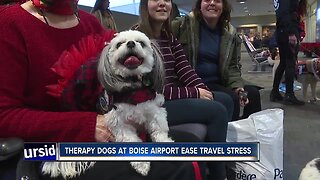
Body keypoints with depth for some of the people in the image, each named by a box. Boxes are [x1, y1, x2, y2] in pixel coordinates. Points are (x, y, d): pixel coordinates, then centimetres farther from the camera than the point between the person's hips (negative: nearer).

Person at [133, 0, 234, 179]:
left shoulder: (168, 36, 14)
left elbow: (185, 70, 4)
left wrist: (204, 91, -15)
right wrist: (194, 93, -18)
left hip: (174, 97, 9)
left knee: (225, 100, 4)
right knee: (217, 111, -17)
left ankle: (217, 165, 11)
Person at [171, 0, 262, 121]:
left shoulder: (230, 34, 7)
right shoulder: (184, 25, -6)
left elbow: (233, 66, 7)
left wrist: (237, 86, -11)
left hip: (218, 81, 6)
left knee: (253, 93, -11)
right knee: (231, 99, -23)